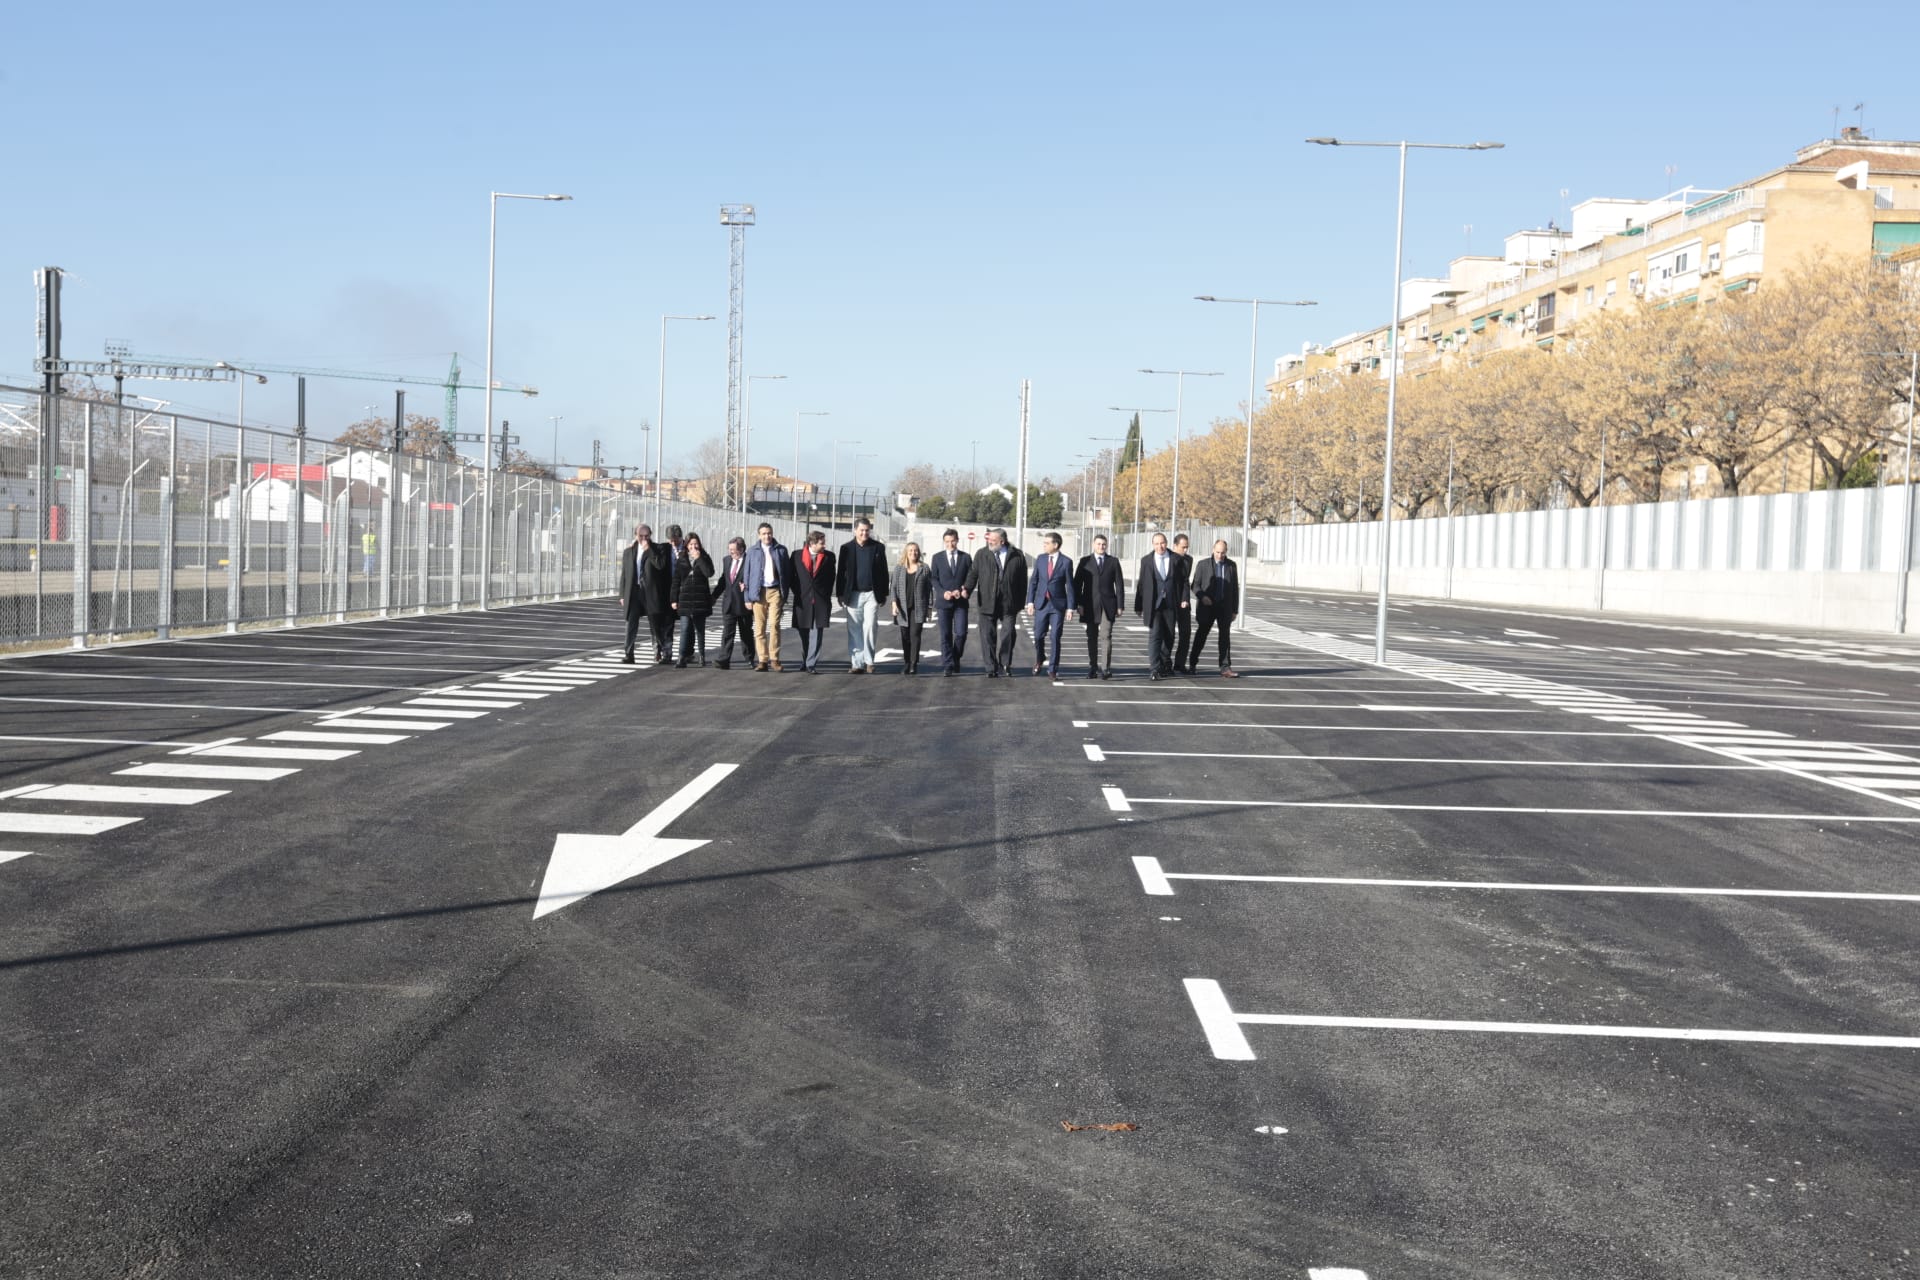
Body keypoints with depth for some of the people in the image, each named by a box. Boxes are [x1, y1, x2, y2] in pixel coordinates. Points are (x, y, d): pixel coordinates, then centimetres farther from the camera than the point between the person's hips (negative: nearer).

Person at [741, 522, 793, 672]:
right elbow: (747, 575, 10)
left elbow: (787, 572, 8)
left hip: (775, 591, -1)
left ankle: (774, 659, -6)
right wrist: (748, 597, 4)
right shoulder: (752, 552, 9)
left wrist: (785, 594, 1)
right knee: (759, 628, 0)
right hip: (758, 592, 1)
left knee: (774, 625, -11)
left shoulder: (781, 550, 8)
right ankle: (762, 660, 3)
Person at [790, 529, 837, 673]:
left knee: (816, 634, -7)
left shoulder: (829, 557, 4)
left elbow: (831, 578, 10)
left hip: (821, 601, -1)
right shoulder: (797, 556, 3)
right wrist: (797, 593, 4)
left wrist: (826, 595, 5)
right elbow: (792, 576, 10)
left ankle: (811, 665, -6)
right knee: (804, 634, 9)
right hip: (802, 601, 1)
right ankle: (805, 662, 24)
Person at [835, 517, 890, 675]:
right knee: (854, 630, 1)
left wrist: (883, 594, 4)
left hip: (871, 594, -1)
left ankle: (868, 661, 5)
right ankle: (856, 663, 5)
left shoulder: (878, 547, 5)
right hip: (853, 594, 1)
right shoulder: (846, 548, 4)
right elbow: (841, 572, 6)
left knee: (869, 628, -4)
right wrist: (840, 594, 2)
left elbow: (883, 572, 7)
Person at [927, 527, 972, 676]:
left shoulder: (966, 557, 9)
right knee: (945, 635, -2)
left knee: (961, 633, -7)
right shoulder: (937, 557, 8)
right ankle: (948, 665, 0)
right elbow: (934, 578, 4)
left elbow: (970, 578, 6)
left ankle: (956, 660, 14)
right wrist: (943, 592, -11)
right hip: (943, 602, 0)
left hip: (960, 601, 0)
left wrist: (962, 590, -12)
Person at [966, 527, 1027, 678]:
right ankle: (991, 668, 9)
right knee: (988, 637, 2)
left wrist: (1021, 601, 2)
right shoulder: (981, 554, 6)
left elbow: (1022, 580, 4)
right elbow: (973, 574, 1)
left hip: (1009, 603, -1)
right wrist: (968, 590, -16)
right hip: (987, 603, 1)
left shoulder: (1017, 556, 2)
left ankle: (1005, 665, 13)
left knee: (1009, 634, -3)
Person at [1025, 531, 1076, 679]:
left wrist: (1070, 608, -6)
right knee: (1038, 635, 4)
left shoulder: (1066, 562, -4)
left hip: (1058, 605, -3)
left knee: (1055, 637, -2)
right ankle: (1039, 659, 33)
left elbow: (1069, 586, -3)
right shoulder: (1040, 559, 5)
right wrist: (1030, 601, 2)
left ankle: (1053, 670, 6)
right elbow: (1033, 581, 9)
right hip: (1041, 603, 3)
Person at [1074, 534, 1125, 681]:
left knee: (1106, 636, -11)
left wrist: (1120, 605, 0)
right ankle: (1093, 667, 14)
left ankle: (1105, 669, -14)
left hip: (1108, 604, -1)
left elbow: (1119, 585, 7)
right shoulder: (1085, 561, 7)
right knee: (1092, 638, 6)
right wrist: (1079, 604, -3)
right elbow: (1077, 584, 5)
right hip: (1090, 605, 1)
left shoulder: (1113, 561, 8)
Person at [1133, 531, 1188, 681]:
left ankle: (1163, 665, 22)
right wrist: (1139, 606, 3)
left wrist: (1184, 599, -6)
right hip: (1153, 605, -2)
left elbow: (1183, 580, 6)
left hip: (1170, 605, 2)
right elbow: (1141, 584, 4)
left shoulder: (1176, 559, 2)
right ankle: (1154, 669, -11)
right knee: (1154, 636, -9)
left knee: (1169, 637, 8)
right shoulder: (1146, 560, 2)